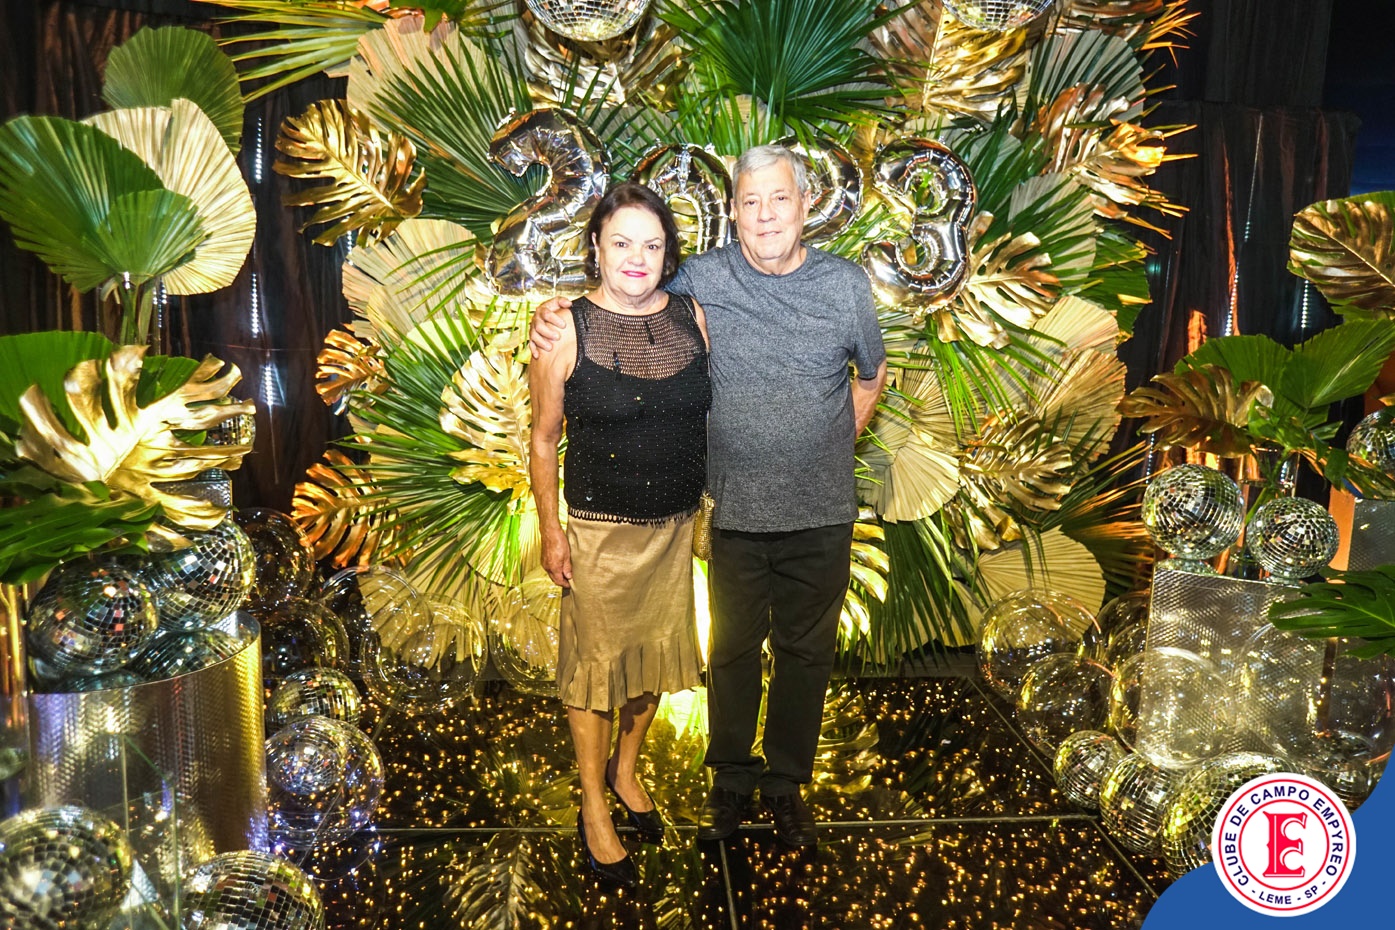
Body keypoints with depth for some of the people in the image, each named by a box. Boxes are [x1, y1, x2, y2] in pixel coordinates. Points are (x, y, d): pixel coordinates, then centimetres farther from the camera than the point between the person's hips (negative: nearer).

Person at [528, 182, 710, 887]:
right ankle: (594, 809, 27)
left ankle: (626, 770, 42)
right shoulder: (568, 330, -11)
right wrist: (549, 528, -7)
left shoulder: (691, 318, -1)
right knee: (595, 662, 8)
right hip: (600, 529, -4)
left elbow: (708, 417, 8)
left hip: (675, 524, 4)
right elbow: (544, 438, -5)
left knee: (654, 651, 17)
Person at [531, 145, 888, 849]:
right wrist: (552, 319, -10)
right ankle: (731, 779, 36)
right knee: (733, 648, 14)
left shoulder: (846, 285, -3)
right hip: (738, 510, -1)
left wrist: (839, 439, 6)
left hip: (822, 516, 1)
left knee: (805, 652, 15)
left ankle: (787, 782, 36)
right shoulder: (702, 278, -6)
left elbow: (871, 373, 14)